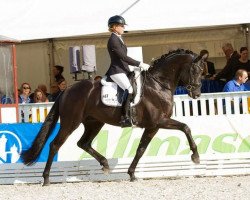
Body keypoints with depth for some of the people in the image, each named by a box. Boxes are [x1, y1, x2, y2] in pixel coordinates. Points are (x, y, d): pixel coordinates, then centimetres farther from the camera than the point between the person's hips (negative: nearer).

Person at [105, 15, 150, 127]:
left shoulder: (118, 39, 20)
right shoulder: (113, 40, -11)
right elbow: (123, 57, -18)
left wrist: (138, 65, 16)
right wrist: (140, 64, -17)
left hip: (123, 70, 11)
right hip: (116, 71, -11)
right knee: (130, 89, -29)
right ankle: (125, 118, -32)